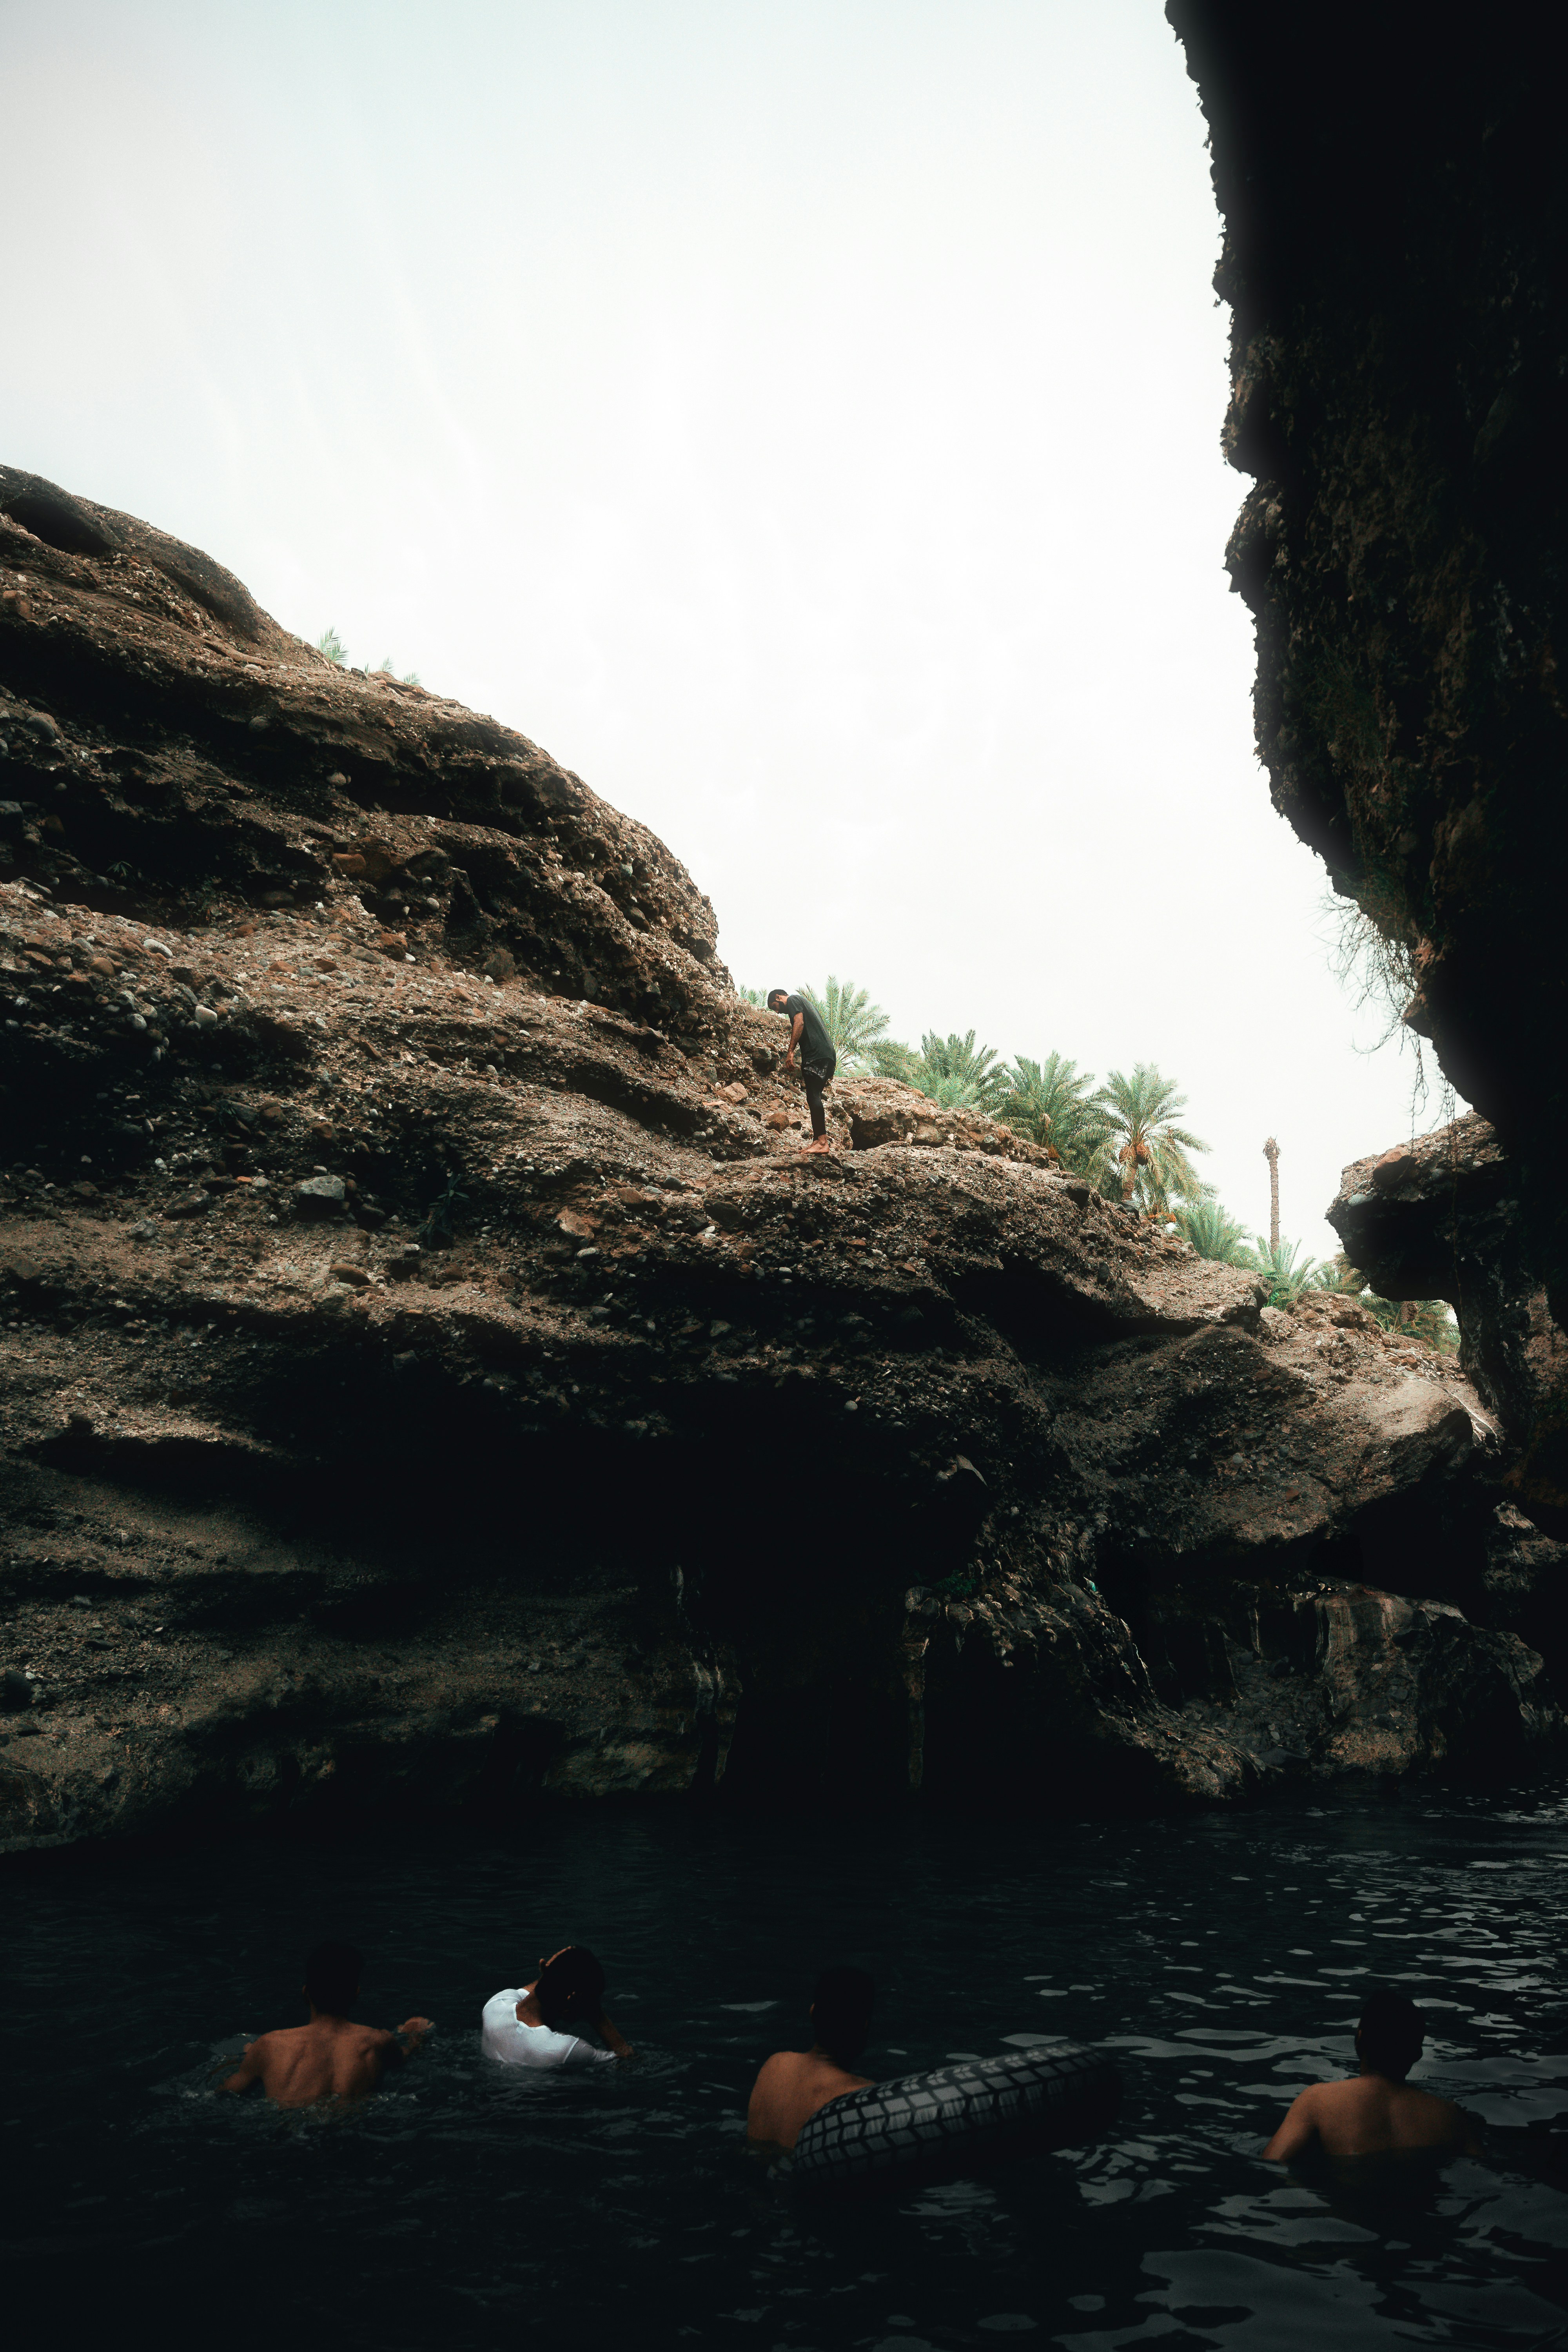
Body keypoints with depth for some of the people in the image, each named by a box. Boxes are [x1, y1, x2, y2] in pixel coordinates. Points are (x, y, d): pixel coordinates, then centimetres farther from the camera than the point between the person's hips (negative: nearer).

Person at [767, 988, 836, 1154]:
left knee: (813, 1097, -14)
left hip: (815, 1054, -10)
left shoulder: (793, 1001, 6)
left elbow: (799, 1023, -13)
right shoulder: (806, 1002, 33)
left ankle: (822, 1142, -20)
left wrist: (790, 1051, -16)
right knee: (815, 1098, 9)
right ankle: (817, 1141, 6)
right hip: (829, 1055, 10)